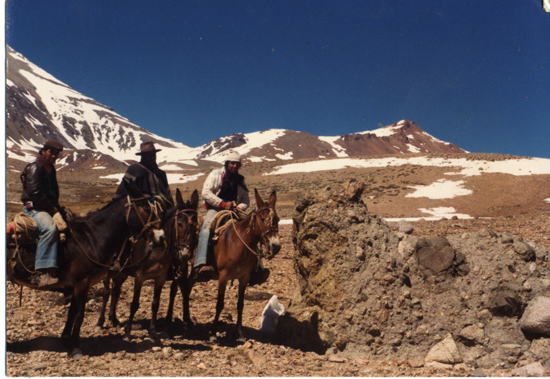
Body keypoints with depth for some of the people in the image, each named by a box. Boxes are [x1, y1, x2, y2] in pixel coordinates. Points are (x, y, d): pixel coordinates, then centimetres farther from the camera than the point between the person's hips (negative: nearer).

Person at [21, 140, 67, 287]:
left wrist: (57, 210, 8)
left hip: (50, 207, 10)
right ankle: (42, 273, -40)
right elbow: (35, 193, -20)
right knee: (50, 227, -36)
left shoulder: (51, 169, 18)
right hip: (34, 208, -9)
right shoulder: (35, 167, -9)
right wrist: (54, 211, -19)